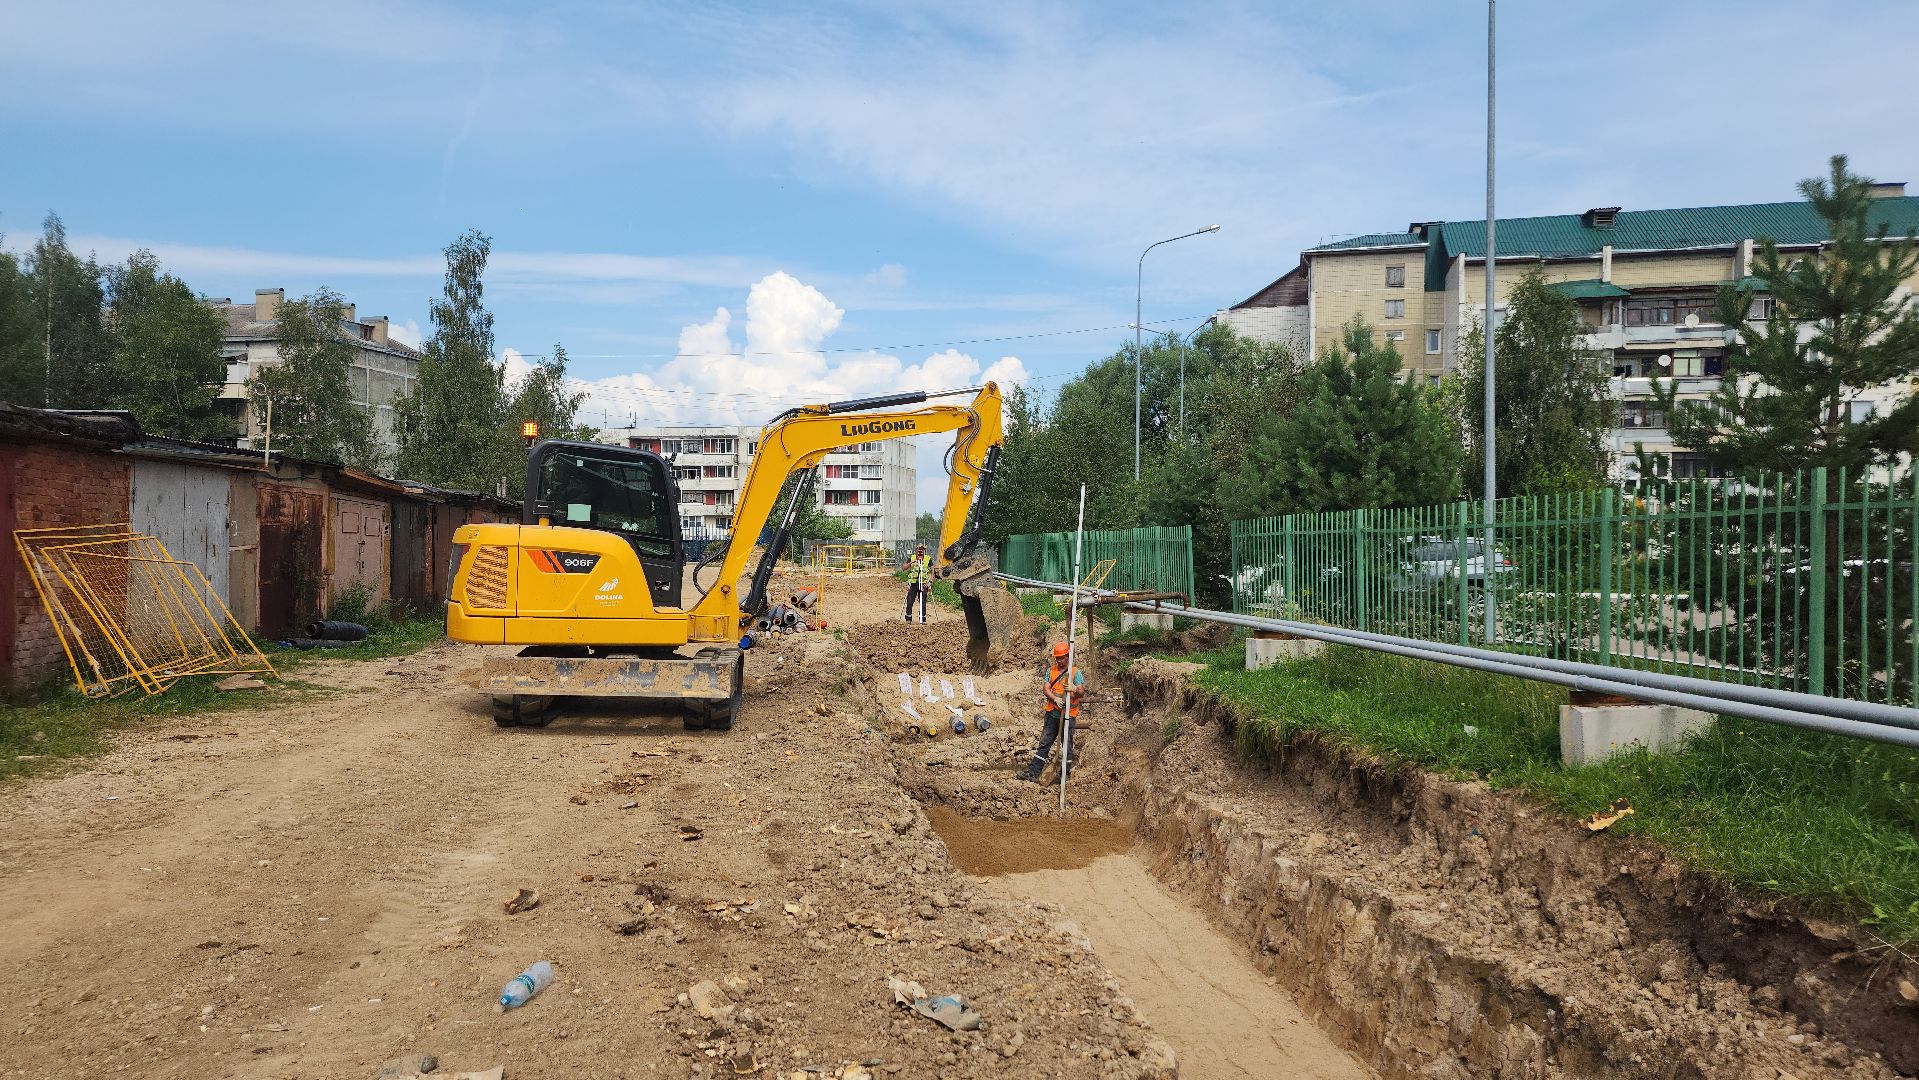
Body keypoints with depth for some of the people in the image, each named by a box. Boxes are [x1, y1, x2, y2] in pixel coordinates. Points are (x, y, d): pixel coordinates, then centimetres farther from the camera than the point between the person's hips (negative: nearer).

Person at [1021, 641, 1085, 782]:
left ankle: (1065, 773, 18)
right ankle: (1033, 771, 6)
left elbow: (1082, 691, -12)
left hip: (1069, 715, -3)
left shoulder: (1076, 672, -4)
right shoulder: (1051, 671, 7)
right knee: (1044, 743, 5)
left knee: (1067, 744, 6)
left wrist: (1075, 689, -36)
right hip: (1052, 714, 3)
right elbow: (1046, 689, -1)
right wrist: (1055, 699, -20)